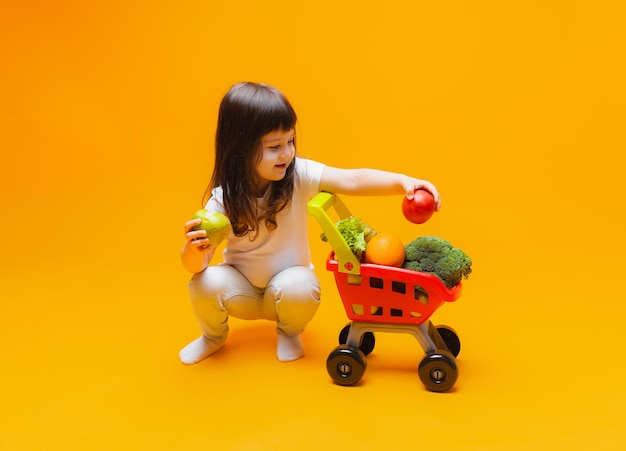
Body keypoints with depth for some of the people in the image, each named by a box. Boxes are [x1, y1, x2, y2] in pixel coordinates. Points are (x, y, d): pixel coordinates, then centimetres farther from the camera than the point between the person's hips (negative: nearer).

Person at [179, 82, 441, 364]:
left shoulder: (299, 174, -20)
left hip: (289, 282, 0)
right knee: (206, 283, -28)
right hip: (241, 288, 1)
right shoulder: (222, 198, -19)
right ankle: (213, 336, 7)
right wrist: (193, 249, -43)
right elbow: (196, 264, -19)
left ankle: (289, 333, 4)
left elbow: (352, 180, -33)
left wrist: (402, 182, -49)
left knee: (300, 288, -34)